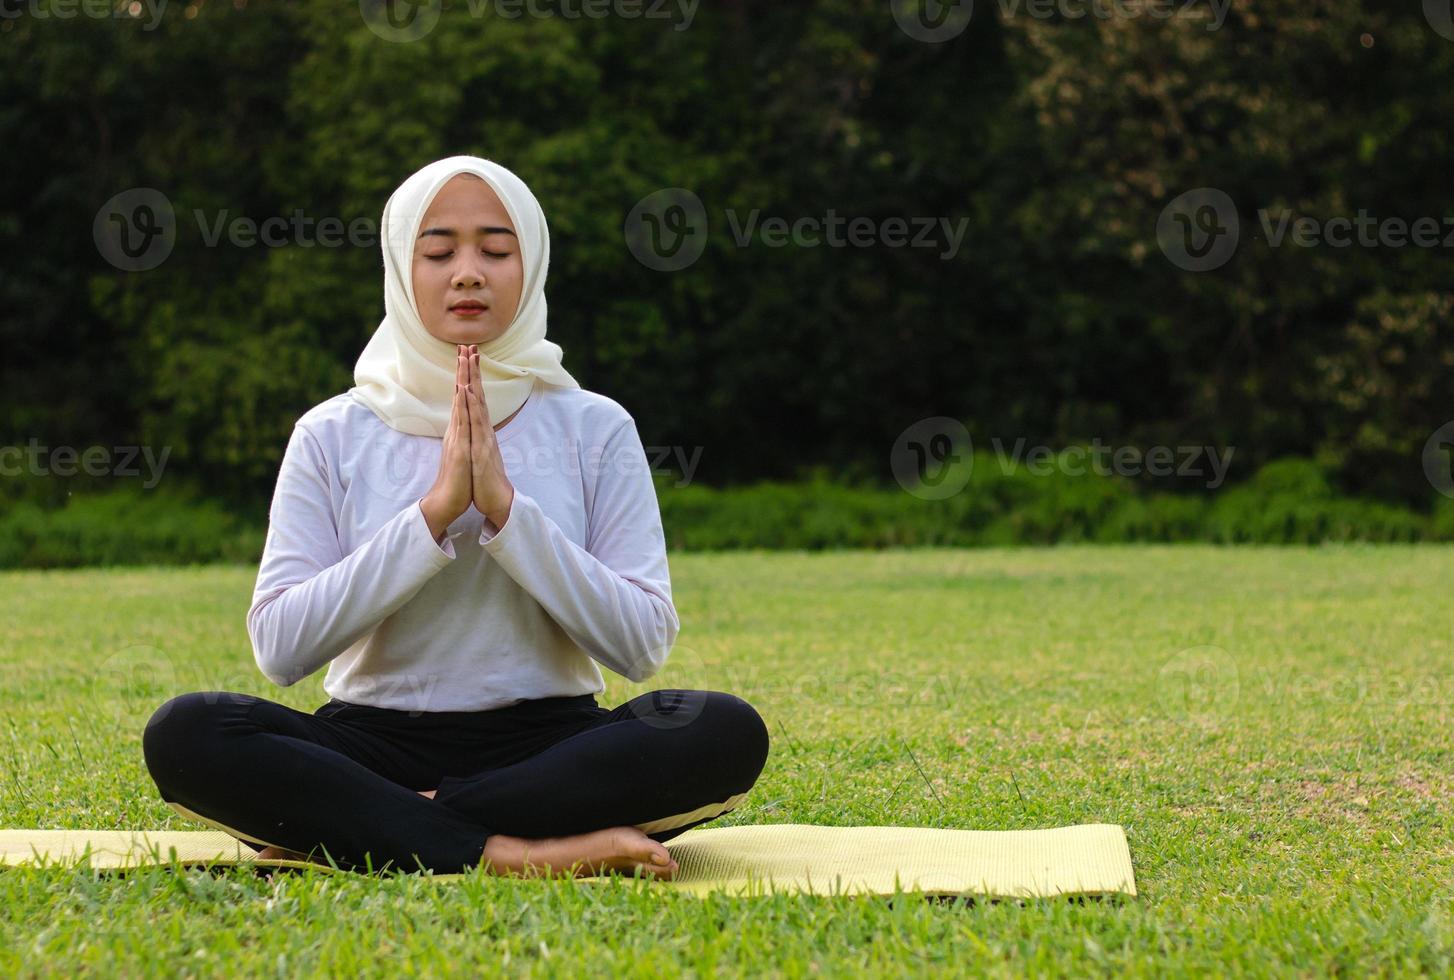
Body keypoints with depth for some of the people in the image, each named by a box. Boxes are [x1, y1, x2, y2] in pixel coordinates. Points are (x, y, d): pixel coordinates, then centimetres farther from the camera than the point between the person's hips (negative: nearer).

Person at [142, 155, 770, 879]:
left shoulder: (595, 430, 5)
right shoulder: (332, 436, 5)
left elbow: (642, 644, -5)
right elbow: (280, 648, -7)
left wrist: (506, 507, -14)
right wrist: (433, 512, -15)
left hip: (546, 741, 0)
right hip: (374, 740, 0)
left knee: (727, 733, -29)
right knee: (183, 732, -28)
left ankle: (361, 833, -22)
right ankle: (512, 853, -30)